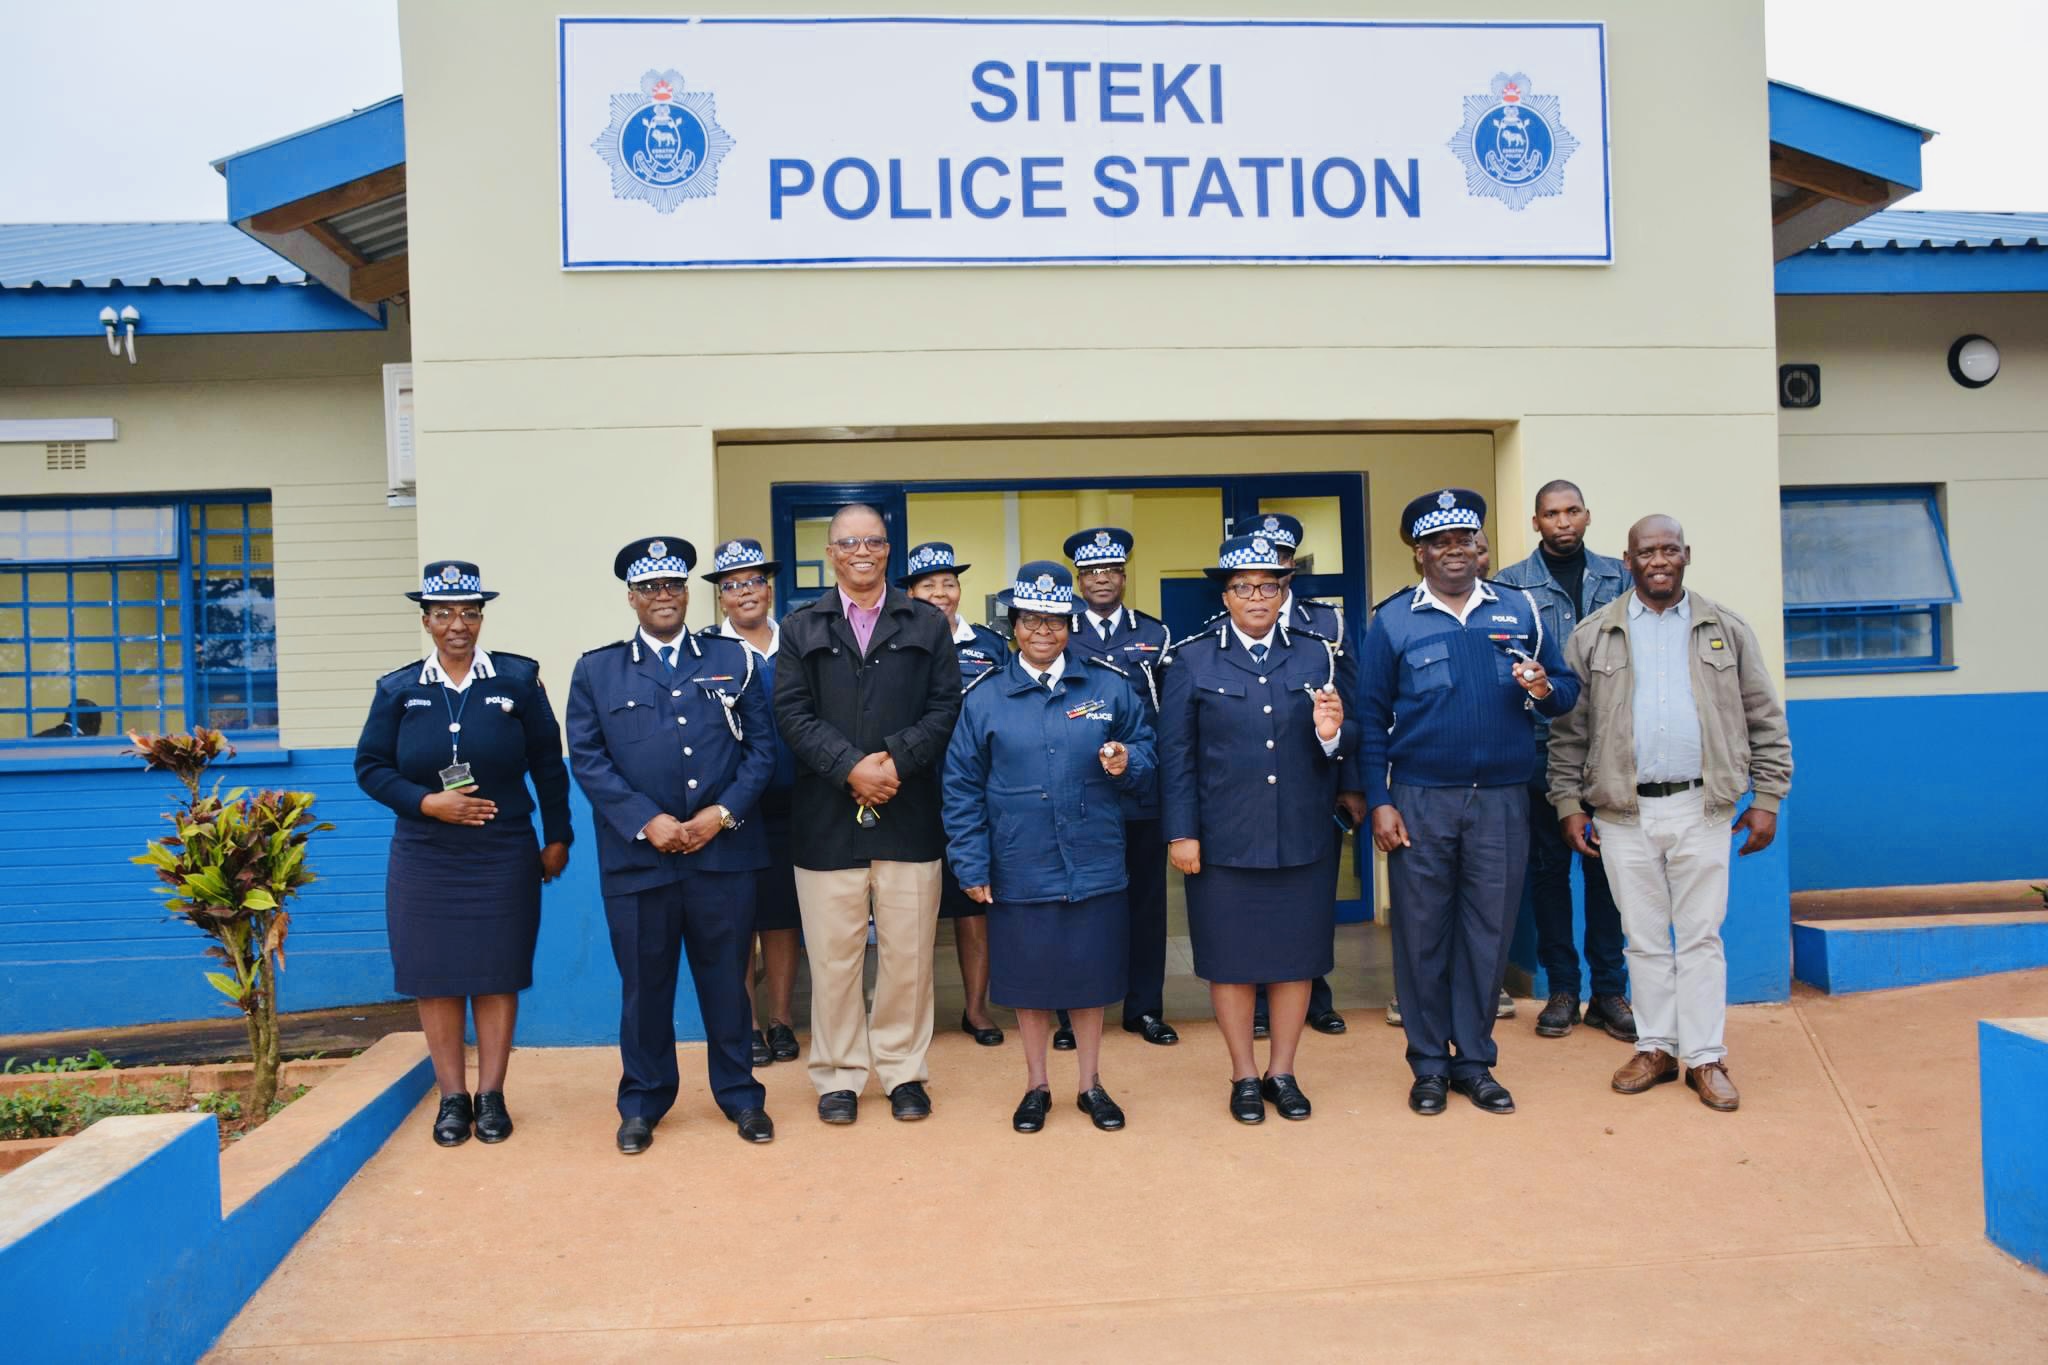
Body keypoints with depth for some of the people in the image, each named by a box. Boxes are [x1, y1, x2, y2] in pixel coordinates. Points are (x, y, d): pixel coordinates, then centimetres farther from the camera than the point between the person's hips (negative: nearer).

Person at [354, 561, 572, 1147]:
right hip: (424, 860, 1)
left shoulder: (518, 679, -1)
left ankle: (491, 1096, 16)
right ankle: (452, 1097, 18)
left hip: (504, 857, -1)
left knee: (497, 974, 4)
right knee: (434, 976, 5)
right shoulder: (398, 689, 2)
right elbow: (370, 767, 3)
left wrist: (557, 838, 4)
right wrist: (427, 802, -13)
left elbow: (548, 764, 3)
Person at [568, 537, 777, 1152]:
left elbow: (761, 748, 4)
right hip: (636, 858, 0)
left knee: (727, 981, 9)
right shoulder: (596, 670, 7)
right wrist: (646, 820, -12)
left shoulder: (734, 660, 9)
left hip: (725, 852, 0)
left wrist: (723, 812, -9)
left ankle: (740, 1095, 24)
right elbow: (587, 758, 0)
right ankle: (642, 1104, 25)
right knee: (644, 985, 9)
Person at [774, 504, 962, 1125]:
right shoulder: (801, 627, 8)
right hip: (826, 818, 0)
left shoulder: (927, 624, 9)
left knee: (908, 953, 7)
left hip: (909, 815, 0)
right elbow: (792, 712, -1)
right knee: (833, 956, 6)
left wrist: (896, 759, -13)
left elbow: (946, 706, 1)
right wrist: (850, 766, -14)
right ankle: (839, 1075, 20)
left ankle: (903, 1071, 21)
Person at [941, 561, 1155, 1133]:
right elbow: (962, 786, 0)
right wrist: (971, 866, -4)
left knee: (1091, 976, 11)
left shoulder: (1109, 686, 1)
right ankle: (1036, 1086, 30)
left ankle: (1091, 1083, 30)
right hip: (1020, 868, 0)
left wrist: (1127, 762, -16)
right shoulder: (984, 697, 0)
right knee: (1029, 979, 11)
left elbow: (1145, 749, 8)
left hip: (1095, 866, 1)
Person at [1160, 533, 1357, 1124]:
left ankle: (1282, 1072, 28)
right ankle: (1244, 1076, 25)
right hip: (1225, 842, -2)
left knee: (1296, 957, 11)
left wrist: (1332, 733, -18)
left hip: (1303, 839, 2)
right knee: (1231, 960, 7)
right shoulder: (1192, 660, 2)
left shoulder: (1316, 656, 8)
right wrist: (1181, 833, -6)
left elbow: (1344, 746, 5)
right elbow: (1176, 755, -1)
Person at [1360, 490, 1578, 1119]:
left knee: (1488, 932, 8)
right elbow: (1372, 719, 1)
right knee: (1422, 933, 5)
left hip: (1502, 801, 2)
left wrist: (1545, 690, -14)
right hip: (1420, 802, -1)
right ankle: (1429, 1065, 18)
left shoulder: (1520, 609, 7)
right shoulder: (1393, 621, 2)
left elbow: (1566, 688, 10)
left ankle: (1475, 1061, 22)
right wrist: (1379, 801, -5)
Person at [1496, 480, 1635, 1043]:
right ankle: (1561, 990, 18)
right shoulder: (1510, 585, 2)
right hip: (1542, 745, -1)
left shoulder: (1618, 578, 9)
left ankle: (1609, 991, 17)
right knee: (1549, 867, 7)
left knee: (1607, 865, 6)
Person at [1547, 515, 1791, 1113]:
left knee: (1701, 935, 5)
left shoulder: (1727, 630, 6)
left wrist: (1767, 800, 3)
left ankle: (1705, 1057, 14)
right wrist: (1568, 804, -1)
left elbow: (1766, 722, 8)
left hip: (1700, 808, 0)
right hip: (1622, 812, 0)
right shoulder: (1592, 636, 4)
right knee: (1644, 937, 9)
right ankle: (1656, 1048, 21)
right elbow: (1567, 729, 4)